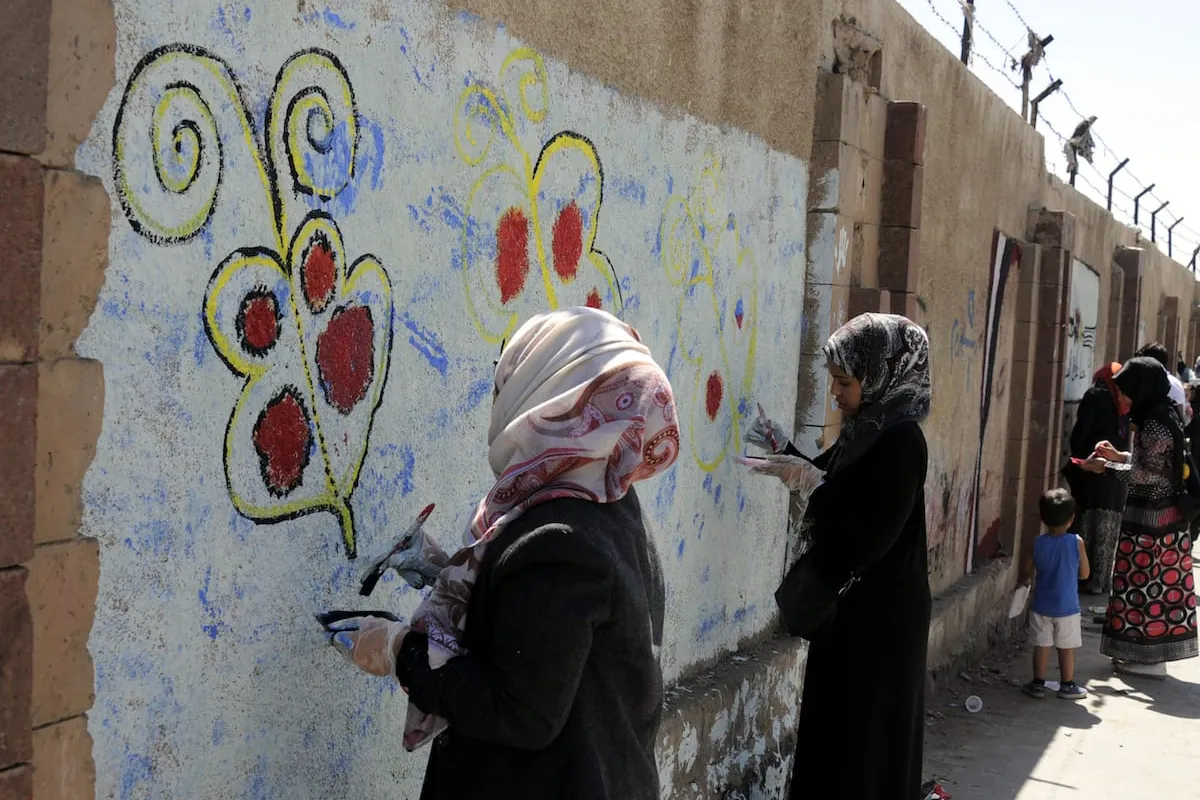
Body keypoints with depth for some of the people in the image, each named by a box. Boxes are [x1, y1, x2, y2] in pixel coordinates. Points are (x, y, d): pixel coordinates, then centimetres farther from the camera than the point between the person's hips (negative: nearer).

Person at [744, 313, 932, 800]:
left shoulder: (900, 440, -21)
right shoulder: (867, 427, 6)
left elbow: (870, 535, -24)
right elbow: (840, 487, 19)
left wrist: (812, 484, -23)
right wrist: (786, 451, 6)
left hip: (878, 613, -9)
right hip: (857, 602, 9)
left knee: (863, 729, 1)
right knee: (839, 722, 17)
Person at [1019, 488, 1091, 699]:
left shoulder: (1037, 544, -7)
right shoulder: (1076, 543, -13)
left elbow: (1026, 574, 0)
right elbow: (1084, 574, -4)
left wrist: (1026, 580, 22)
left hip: (1041, 607, 2)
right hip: (1068, 608, -2)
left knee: (1042, 646, 10)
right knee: (1067, 648, 9)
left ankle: (1038, 684, 15)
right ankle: (1067, 686, 18)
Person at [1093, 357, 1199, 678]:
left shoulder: (1154, 425, -20)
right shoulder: (1159, 417, 11)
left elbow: (1149, 473, -21)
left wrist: (1105, 468, -20)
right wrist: (1118, 456, 12)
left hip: (1150, 518, -10)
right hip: (1164, 515, 10)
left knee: (1146, 582, -2)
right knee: (1158, 583, 13)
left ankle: (1149, 657, 5)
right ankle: (1144, 652, 21)